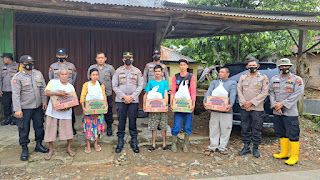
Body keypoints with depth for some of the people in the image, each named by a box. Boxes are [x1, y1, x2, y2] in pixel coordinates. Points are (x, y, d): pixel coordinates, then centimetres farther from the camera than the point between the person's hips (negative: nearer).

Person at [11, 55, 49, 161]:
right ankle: (24, 149, 20)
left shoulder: (38, 74, 5)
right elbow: (15, 95, -13)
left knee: (39, 126, 14)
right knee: (24, 129, 4)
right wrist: (17, 109, -18)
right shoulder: (17, 77, -9)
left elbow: (43, 88, 10)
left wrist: (44, 101, 5)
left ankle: (39, 145, 31)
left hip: (38, 106, 5)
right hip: (24, 108, -4)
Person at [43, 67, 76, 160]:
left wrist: (68, 107, -13)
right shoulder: (53, 82, 2)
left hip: (66, 112, 1)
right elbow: (46, 92, -10)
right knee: (50, 130, 5)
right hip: (53, 111, -1)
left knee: (68, 130, 3)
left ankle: (69, 148, 24)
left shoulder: (71, 87, 8)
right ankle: (51, 150, 24)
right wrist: (57, 93, -24)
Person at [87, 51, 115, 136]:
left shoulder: (110, 68, 1)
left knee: (108, 112, 7)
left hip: (107, 94, -1)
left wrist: (111, 88, 6)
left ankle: (109, 128, 23)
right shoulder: (91, 68, 5)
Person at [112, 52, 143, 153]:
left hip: (134, 101, 0)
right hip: (120, 100, 0)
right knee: (121, 121, 4)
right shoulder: (118, 71, 7)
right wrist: (123, 96, -9)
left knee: (133, 121, 4)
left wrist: (132, 97, -9)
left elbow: (140, 86, 2)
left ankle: (134, 142, 16)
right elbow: (114, 86, 2)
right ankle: (120, 142, 17)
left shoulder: (137, 71, 7)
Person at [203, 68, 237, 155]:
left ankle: (222, 147, 16)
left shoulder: (232, 83, 10)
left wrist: (230, 104, -24)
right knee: (214, 128, 8)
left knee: (225, 129, 3)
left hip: (226, 110, -2)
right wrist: (205, 102, -16)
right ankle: (213, 146, 20)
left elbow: (233, 95, -7)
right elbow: (209, 92, 1)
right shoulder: (214, 82, 17)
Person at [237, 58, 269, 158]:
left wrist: (251, 102, -13)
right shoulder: (243, 77, 11)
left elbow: (264, 93, -6)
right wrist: (244, 103, -7)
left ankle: (255, 149, 16)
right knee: (245, 129, 9)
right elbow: (239, 91, 6)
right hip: (244, 108, 3)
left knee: (256, 130, 3)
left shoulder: (263, 78, 2)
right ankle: (246, 147, 21)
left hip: (257, 108, -3)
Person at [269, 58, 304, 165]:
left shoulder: (297, 80, 0)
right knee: (281, 133, 13)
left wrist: (282, 104, -16)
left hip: (290, 112, -4)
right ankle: (284, 153, 26)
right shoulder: (274, 79, 12)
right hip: (277, 112, 5)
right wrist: (275, 105, -8)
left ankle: (294, 157, 8)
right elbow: (271, 92, 8)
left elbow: (297, 94, -10)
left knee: (293, 135, -2)